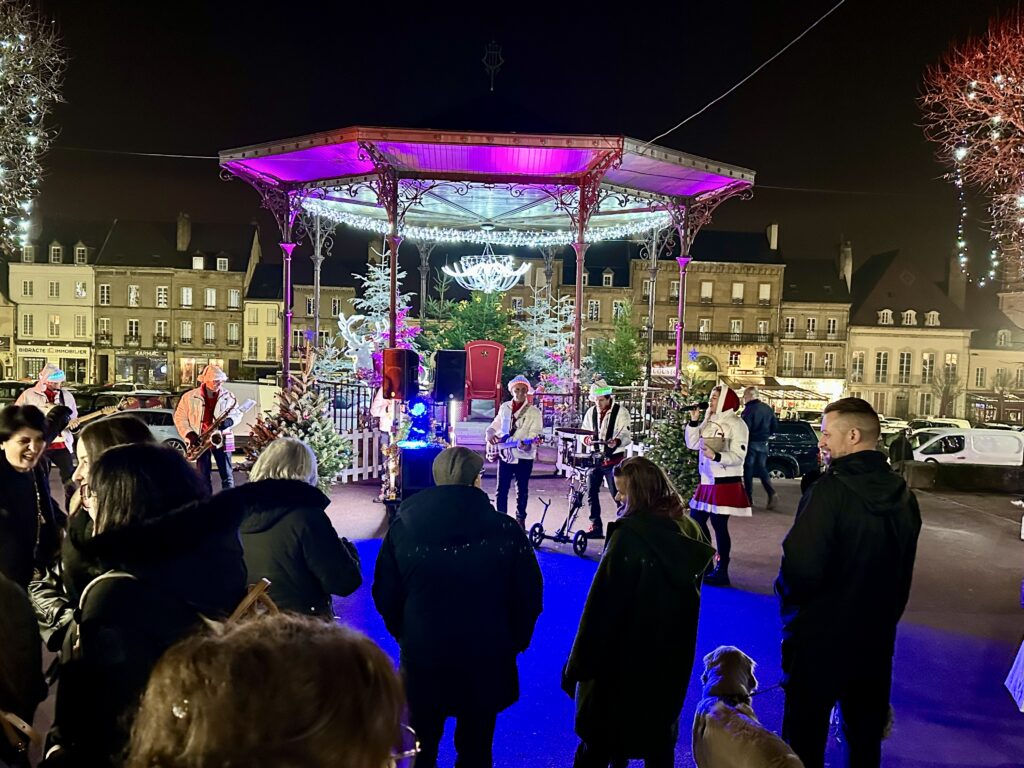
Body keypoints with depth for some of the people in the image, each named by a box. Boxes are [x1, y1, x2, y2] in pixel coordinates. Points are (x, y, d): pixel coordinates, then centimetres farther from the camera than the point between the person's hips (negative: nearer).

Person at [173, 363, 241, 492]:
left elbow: (237, 413, 12)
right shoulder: (189, 397, -1)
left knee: (227, 475, -1)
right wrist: (189, 434, -8)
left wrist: (229, 421, -11)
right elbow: (179, 417, 5)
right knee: (203, 477, 4)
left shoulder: (228, 396, 4)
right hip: (200, 441, 0)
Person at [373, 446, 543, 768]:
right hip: (487, 660, -1)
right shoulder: (506, 530, -16)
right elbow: (529, 597, -8)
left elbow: (385, 595, -3)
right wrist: (515, 642, 8)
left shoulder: (402, 527, -10)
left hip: (421, 659, 1)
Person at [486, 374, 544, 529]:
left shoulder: (534, 412, -7)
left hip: (523, 456, -3)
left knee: (522, 491, 8)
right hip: (505, 455, 3)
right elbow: (495, 425, 19)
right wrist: (490, 434, -2)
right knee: (501, 490, 6)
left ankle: (520, 520, 22)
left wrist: (527, 445, -32)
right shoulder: (504, 407, 7)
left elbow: (535, 435, -13)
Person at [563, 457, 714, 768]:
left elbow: (603, 601, -24)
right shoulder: (689, 529, -2)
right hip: (672, 651, 6)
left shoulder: (629, 533, -24)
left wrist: (580, 661, -16)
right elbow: (691, 588, 10)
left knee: (599, 741, 12)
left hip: (623, 652, -6)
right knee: (661, 733, 23)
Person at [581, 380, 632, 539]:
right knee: (591, 492, 4)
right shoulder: (591, 412, 8)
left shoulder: (621, 412, -7)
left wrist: (617, 441, -35)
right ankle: (596, 527, 14)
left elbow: (626, 435, -14)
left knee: (617, 494, -2)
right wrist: (587, 439, -10)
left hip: (614, 459, -5)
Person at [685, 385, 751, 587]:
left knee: (719, 524, -4)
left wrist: (715, 456, -30)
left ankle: (722, 572, 7)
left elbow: (738, 456, -16)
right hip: (708, 480, 8)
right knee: (696, 519, 12)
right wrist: (693, 421, -1)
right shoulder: (709, 422, 11)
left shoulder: (736, 424, -10)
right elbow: (692, 444, 9)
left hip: (726, 483, -8)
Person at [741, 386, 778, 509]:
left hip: (751, 443, -6)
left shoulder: (749, 409, -16)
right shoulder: (767, 408, 7)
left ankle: (749, 497, 9)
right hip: (764, 444, 6)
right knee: (762, 468, 12)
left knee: (748, 470, 5)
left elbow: (745, 428, -20)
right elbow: (775, 425, 13)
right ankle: (771, 493, -7)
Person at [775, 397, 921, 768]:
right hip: (876, 639, 7)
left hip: (819, 639, -7)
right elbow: (903, 573, 10)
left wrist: (788, 600, -6)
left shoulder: (830, 490, -24)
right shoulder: (903, 495, 0)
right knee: (866, 737, 23)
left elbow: (800, 568, -27)